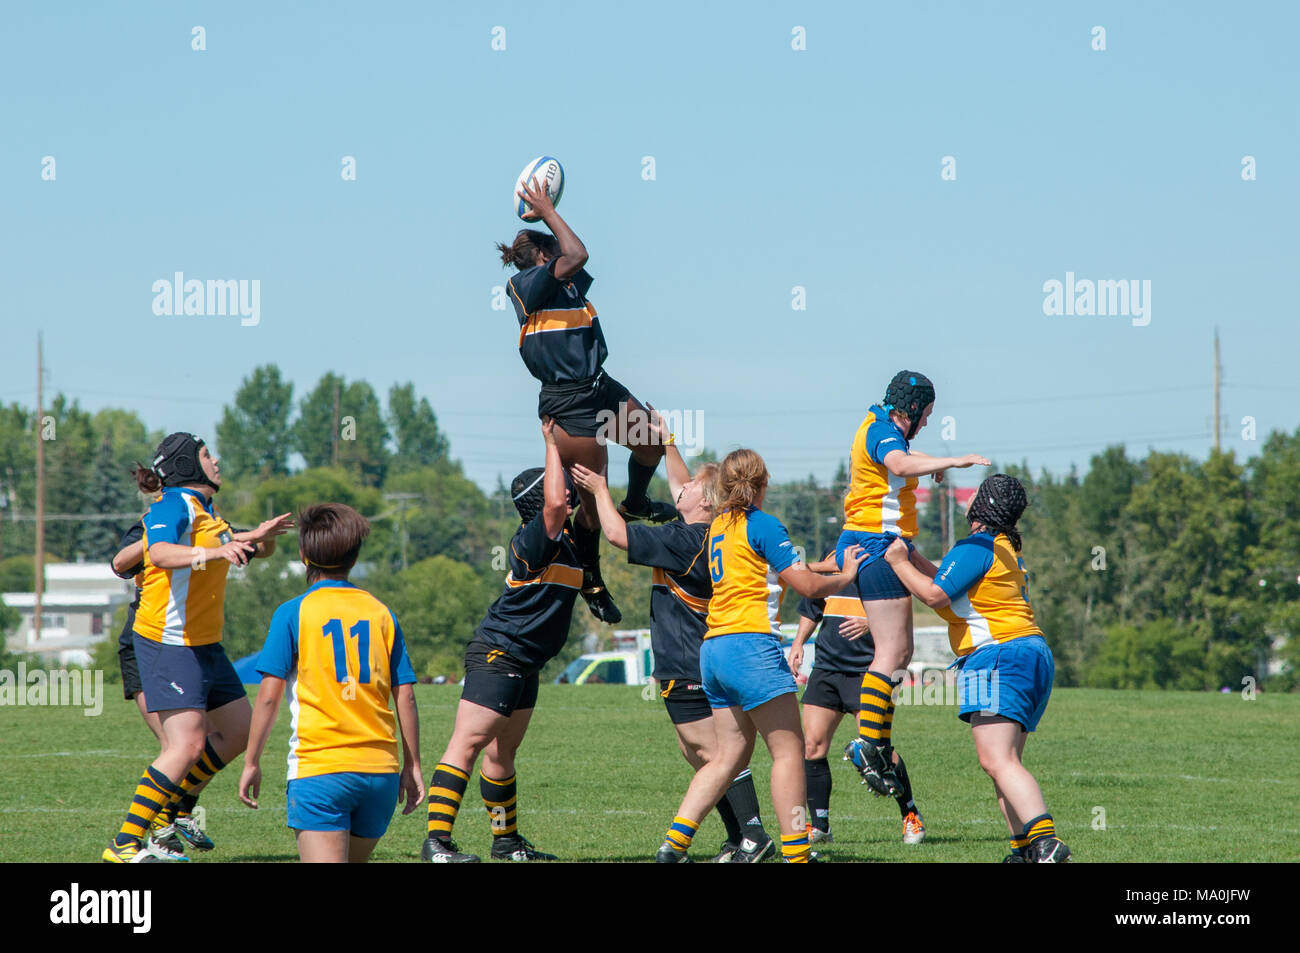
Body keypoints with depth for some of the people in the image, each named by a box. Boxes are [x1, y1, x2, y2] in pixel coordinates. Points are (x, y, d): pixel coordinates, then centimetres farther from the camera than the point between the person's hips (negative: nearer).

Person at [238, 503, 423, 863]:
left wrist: (251, 762, 3)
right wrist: (412, 765, 16)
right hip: (380, 769, 4)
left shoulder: (293, 613, -1)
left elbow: (269, 696, -5)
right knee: (354, 860, 19)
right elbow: (405, 698, 9)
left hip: (318, 766, -4)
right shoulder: (381, 613, 10)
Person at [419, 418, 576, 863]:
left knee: (501, 751, 17)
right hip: (497, 654, -10)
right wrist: (552, 443, -23)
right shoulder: (534, 540, -17)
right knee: (468, 743, -14)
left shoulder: (566, 541, 12)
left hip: (523, 663, 10)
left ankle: (506, 840, 26)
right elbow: (554, 502, -34)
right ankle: (437, 841, -20)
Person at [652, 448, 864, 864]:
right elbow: (807, 585, -7)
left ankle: (674, 841, 0)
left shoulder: (719, 525, 16)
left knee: (730, 755, 10)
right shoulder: (761, 524, -6)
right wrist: (845, 575, 10)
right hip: (751, 644, -8)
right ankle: (794, 854, -10)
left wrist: (821, 566, 36)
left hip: (714, 646, 8)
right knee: (789, 750, -4)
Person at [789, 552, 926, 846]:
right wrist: (798, 643, 15)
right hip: (826, 666, 6)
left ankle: (911, 815, 11)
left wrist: (870, 624, -31)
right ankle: (819, 826, 8)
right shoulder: (830, 561, 11)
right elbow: (812, 609, 25)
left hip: (866, 670, -6)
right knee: (812, 744, -2)